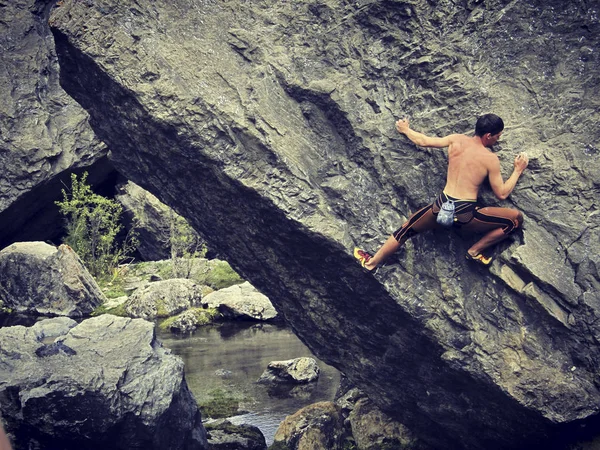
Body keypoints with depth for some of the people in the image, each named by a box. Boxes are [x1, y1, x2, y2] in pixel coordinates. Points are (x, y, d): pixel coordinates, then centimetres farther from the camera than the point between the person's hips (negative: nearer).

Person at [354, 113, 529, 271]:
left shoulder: (456, 140, 5)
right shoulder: (491, 159, -6)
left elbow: (424, 141, 16)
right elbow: (502, 194, -2)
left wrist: (405, 130, 36)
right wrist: (518, 170, 11)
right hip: (466, 215, -4)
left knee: (407, 228, 29)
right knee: (516, 218, 7)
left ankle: (371, 262, 35)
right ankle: (475, 251, 7)